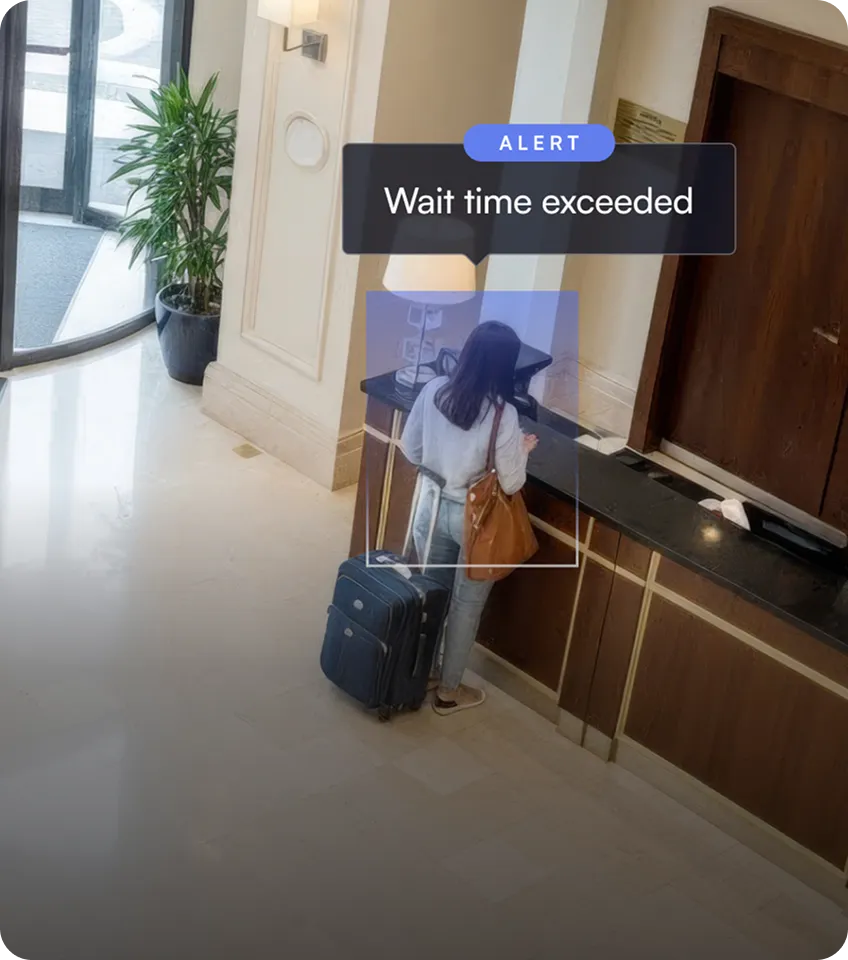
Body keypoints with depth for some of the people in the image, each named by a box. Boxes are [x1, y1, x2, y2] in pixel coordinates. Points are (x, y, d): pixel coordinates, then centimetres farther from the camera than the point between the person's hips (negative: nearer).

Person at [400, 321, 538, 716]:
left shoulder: (434, 390, -11)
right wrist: (522, 450, 3)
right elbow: (511, 484, -16)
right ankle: (448, 691, 28)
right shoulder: (503, 414, -25)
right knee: (467, 604, 14)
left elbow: (410, 451, 0)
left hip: (432, 506, 5)